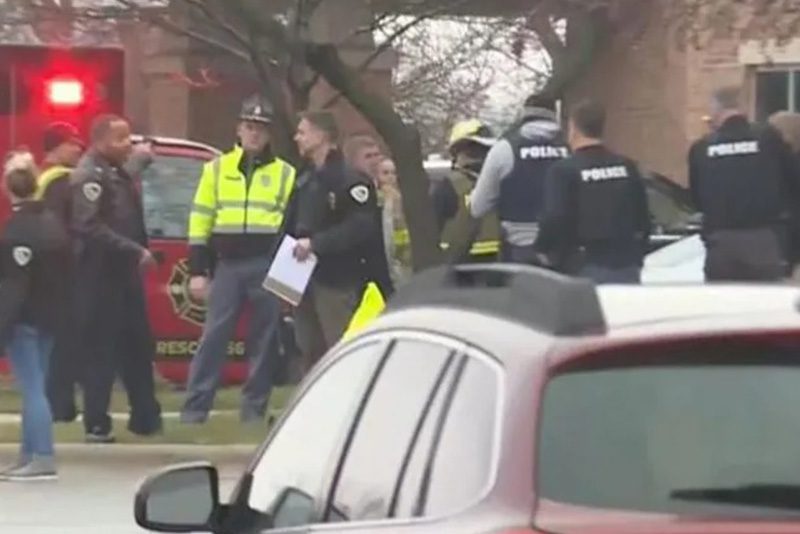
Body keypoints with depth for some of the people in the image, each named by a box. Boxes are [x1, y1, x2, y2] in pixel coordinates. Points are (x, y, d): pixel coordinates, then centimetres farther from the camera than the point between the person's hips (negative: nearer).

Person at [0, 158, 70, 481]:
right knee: (35, 385, 14)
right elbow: (65, 269, 14)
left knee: (32, 387, -9)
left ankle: (43, 458, -13)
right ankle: (29, 456, 19)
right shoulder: (52, 223, 9)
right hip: (49, 317, 9)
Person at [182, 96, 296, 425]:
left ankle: (254, 408, 11)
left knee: (263, 339, 3)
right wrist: (197, 270, 2)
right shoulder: (217, 169, 10)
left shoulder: (285, 173, 8)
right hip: (227, 264, 0)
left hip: (269, 266, 0)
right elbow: (200, 221, 8)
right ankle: (195, 407, -2)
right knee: (214, 336, -4)